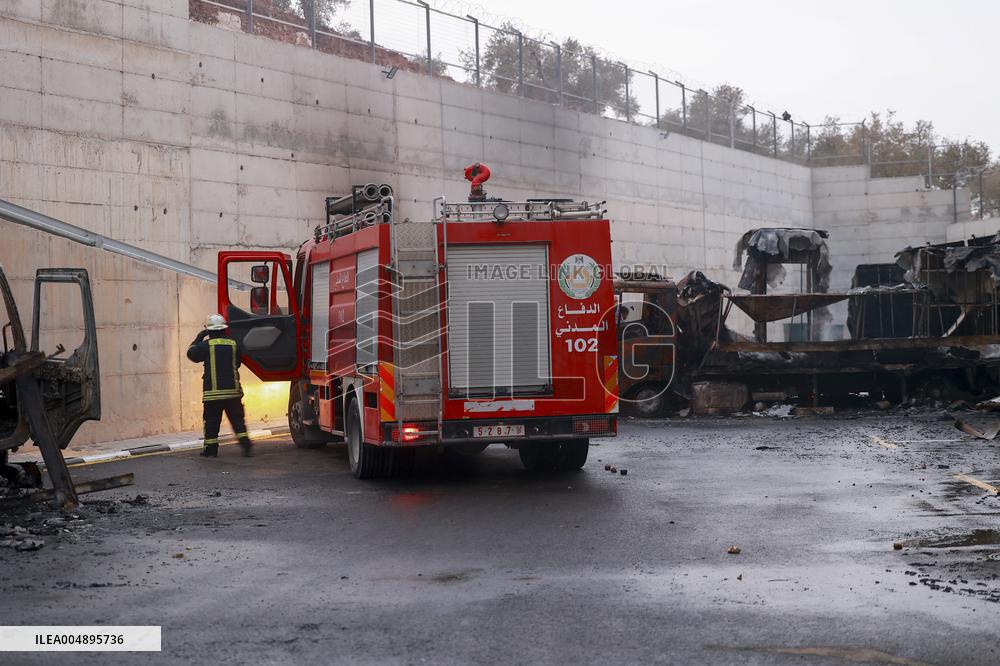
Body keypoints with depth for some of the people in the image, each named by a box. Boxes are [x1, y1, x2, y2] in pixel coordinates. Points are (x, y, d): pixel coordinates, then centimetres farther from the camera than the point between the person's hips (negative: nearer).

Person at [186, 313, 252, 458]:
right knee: (237, 419, 6)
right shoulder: (233, 344, 4)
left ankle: (210, 449, 9)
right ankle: (245, 444, -6)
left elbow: (192, 353, 9)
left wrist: (199, 338, 18)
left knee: (211, 422, 6)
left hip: (213, 391, -2)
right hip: (232, 390, 2)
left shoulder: (206, 345, -6)